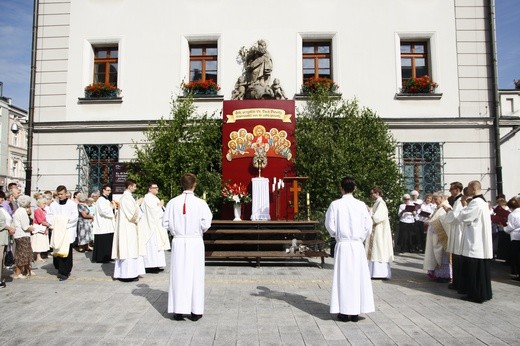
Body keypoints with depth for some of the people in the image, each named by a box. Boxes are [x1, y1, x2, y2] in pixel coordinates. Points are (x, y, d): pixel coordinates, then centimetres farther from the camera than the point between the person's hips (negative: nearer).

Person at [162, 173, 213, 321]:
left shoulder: (173, 202, -4)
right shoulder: (200, 203, -11)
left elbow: (165, 223, -2)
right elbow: (206, 224, -12)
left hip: (178, 242, 2)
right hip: (195, 242, -2)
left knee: (178, 275, 10)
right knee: (195, 275, 8)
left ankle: (178, 311, 15)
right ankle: (195, 311, 14)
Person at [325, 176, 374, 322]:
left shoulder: (335, 204, -7)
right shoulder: (361, 205, -3)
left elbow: (330, 224, -6)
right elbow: (368, 225, -1)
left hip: (342, 245, -1)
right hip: (357, 245, 1)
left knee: (343, 277, 7)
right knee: (358, 277, 10)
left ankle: (344, 312, 11)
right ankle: (355, 312, 15)